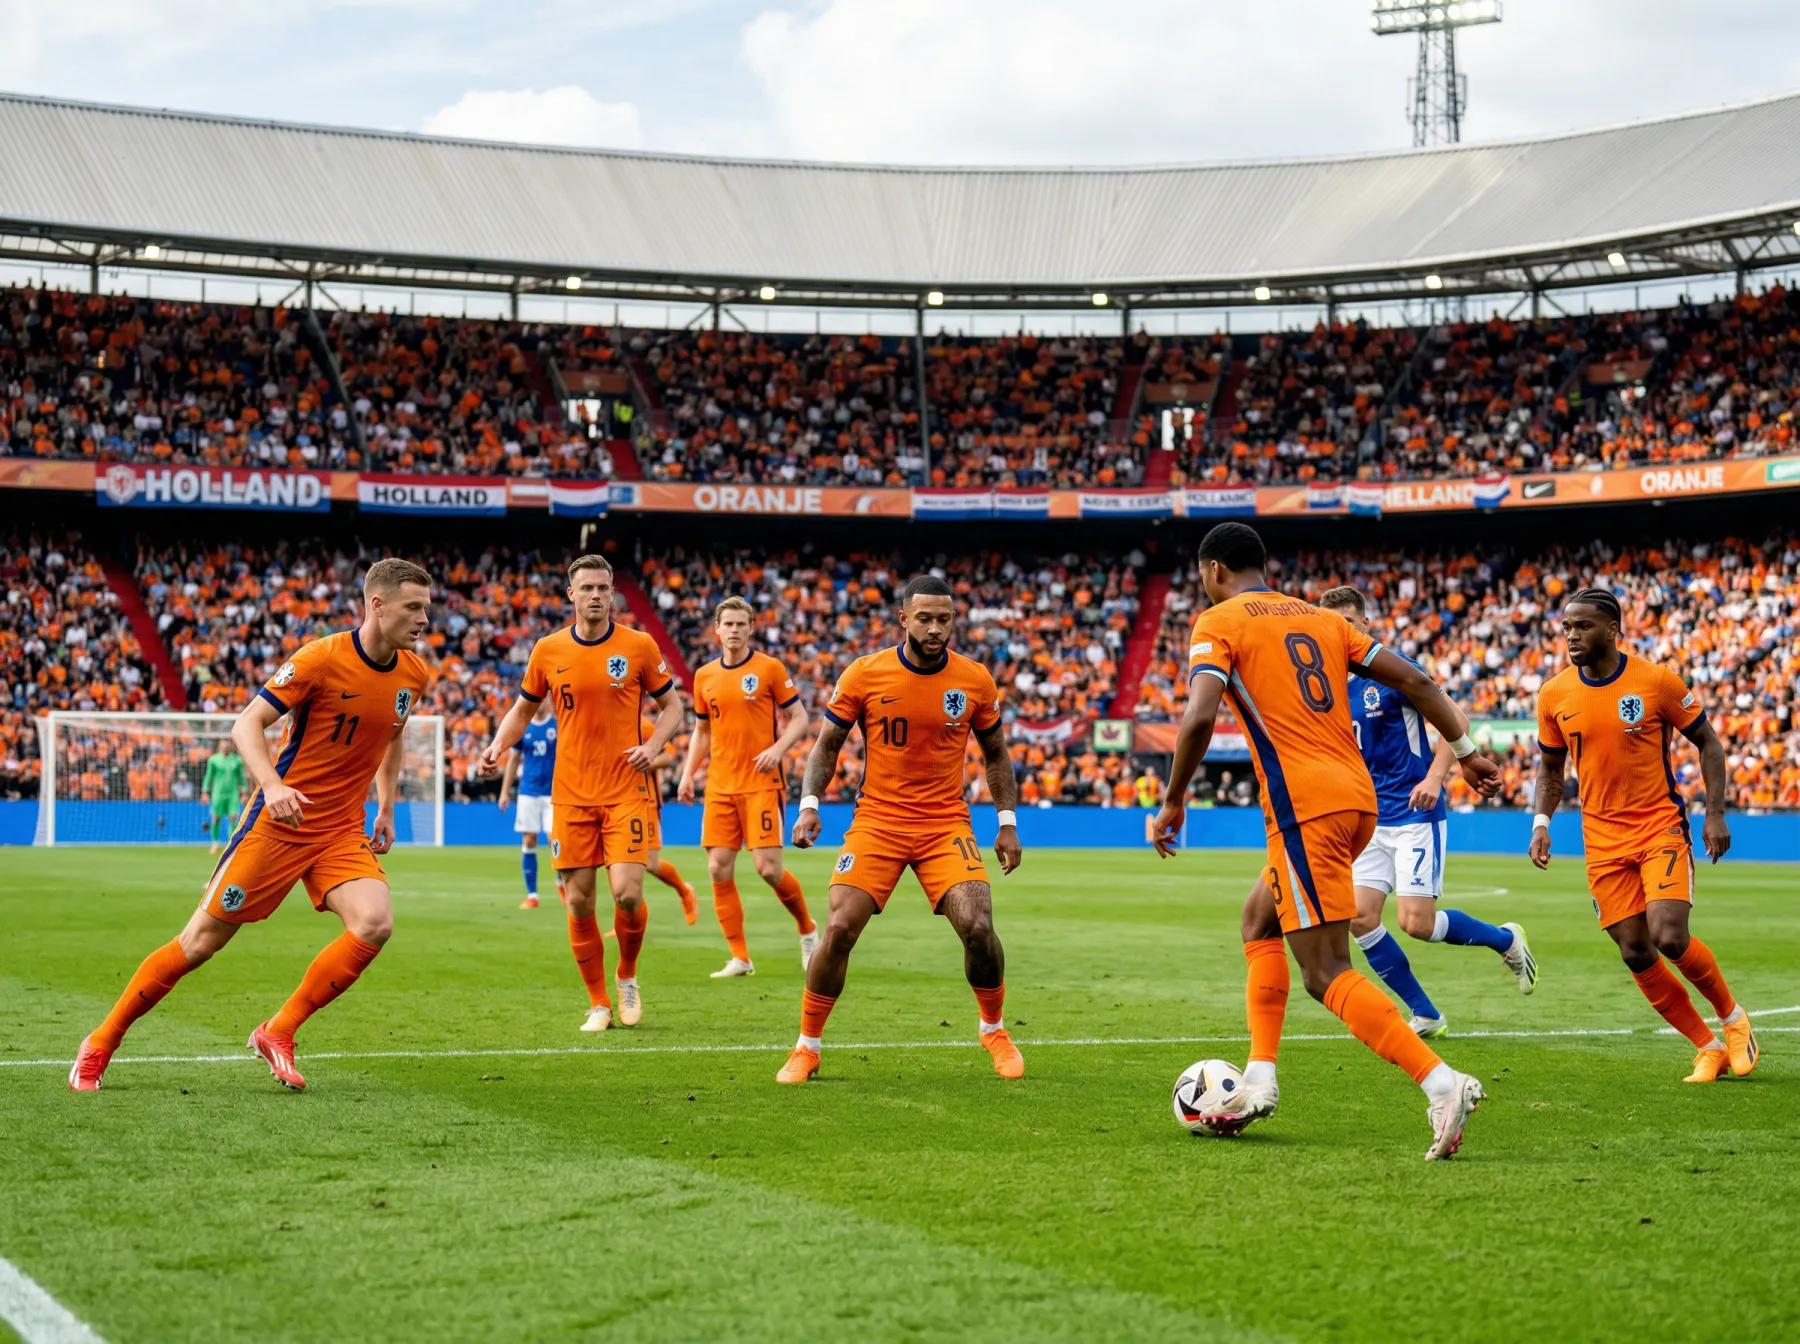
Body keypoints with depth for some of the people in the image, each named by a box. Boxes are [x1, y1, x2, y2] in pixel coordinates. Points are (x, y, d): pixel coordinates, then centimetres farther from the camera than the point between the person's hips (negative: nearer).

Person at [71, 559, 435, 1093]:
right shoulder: (322, 658, -17)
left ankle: (278, 1033, -5)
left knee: (375, 923, -21)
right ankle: (101, 1043, 17)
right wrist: (272, 785, -34)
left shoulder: (415, 676, 2)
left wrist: (386, 807, 17)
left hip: (342, 830, 5)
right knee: (202, 941, -1)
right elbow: (246, 724, -17)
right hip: (278, 823, -5)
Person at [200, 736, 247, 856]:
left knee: (233, 817, -8)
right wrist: (205, 792, 0)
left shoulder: (237, 760, 5)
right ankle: (215, 842, 20)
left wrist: (244, 793, 9)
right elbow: (208, 776, 5)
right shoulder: (213, 760, 1)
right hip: (218, 792, -1)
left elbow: (241, 777, 12)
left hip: (233, 793, 1)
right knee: (216, 818, 1)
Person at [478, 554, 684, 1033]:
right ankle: (599, 1004, 17)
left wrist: (654, 745, -9)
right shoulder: (548, 650, 3)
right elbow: (523, 709, 16)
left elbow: (671, 706, 9)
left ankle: (627, 977, 16)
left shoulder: (638, 646, -1)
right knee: (579, 904, 1)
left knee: (628, 893, -13)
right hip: (571, 795, 2)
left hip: (627, 791, -2)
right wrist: (497, 747, -2)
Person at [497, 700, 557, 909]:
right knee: (528, 841, 0)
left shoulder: (558, 726, -2)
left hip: (553, 793, -2)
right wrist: (504, 792, 8)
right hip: (528, 792, 2)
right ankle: (531, 895, 8)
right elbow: (513, 760, 11)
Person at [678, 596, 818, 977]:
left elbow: (799, 718, 0)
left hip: (761, 783, -4)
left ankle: (808, 930, 16)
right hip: (720, 785, 5)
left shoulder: (770, 668, -3)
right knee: (719, 869, -2)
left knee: (768, 867, -11)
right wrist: (688, 773, 8)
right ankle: (740, 958, 6)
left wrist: (778, 748, -17)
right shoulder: (704, 676, 10)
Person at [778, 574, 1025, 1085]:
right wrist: (809, 804, -8)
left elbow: (995, 754, 12)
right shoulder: (864, 674, -6)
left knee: (977, 928, -16)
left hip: (946, 824, 1)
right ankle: (807, 1047, 5)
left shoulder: (975, 680, -2)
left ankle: (994, 1031, 11)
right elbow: (827, 745, 4)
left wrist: (1008, 821, 6)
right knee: (839, 929, -13)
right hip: (877, 821, 0)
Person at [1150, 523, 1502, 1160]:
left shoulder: (1218, 622, 0)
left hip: (1304, 806, -8)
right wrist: (1465, 751, 19)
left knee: (1326, 974, -8)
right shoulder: (1320, 618, 20)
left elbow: (1200, 716, -16)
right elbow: (1415, 681, 15)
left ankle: (1442, 1083, -22)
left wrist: (1173, 801, -6)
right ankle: (1259, 1081, 19)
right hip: (1358, 795, 8)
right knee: (1261, 923, 25)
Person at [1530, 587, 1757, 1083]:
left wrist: (1715, 814, -7)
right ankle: (1707, 1047, 15)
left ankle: (1733, 1016, 10)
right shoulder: (1554, 695, -1)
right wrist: (1541, 823, -1)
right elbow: (1550, 767, 14)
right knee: (1636, 954, -1)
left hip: (1661, 825, -4)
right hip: (1603, 837, 4)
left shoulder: (1656, 681, -10)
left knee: (1670, 938, -18)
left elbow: (1707, 741, 1)